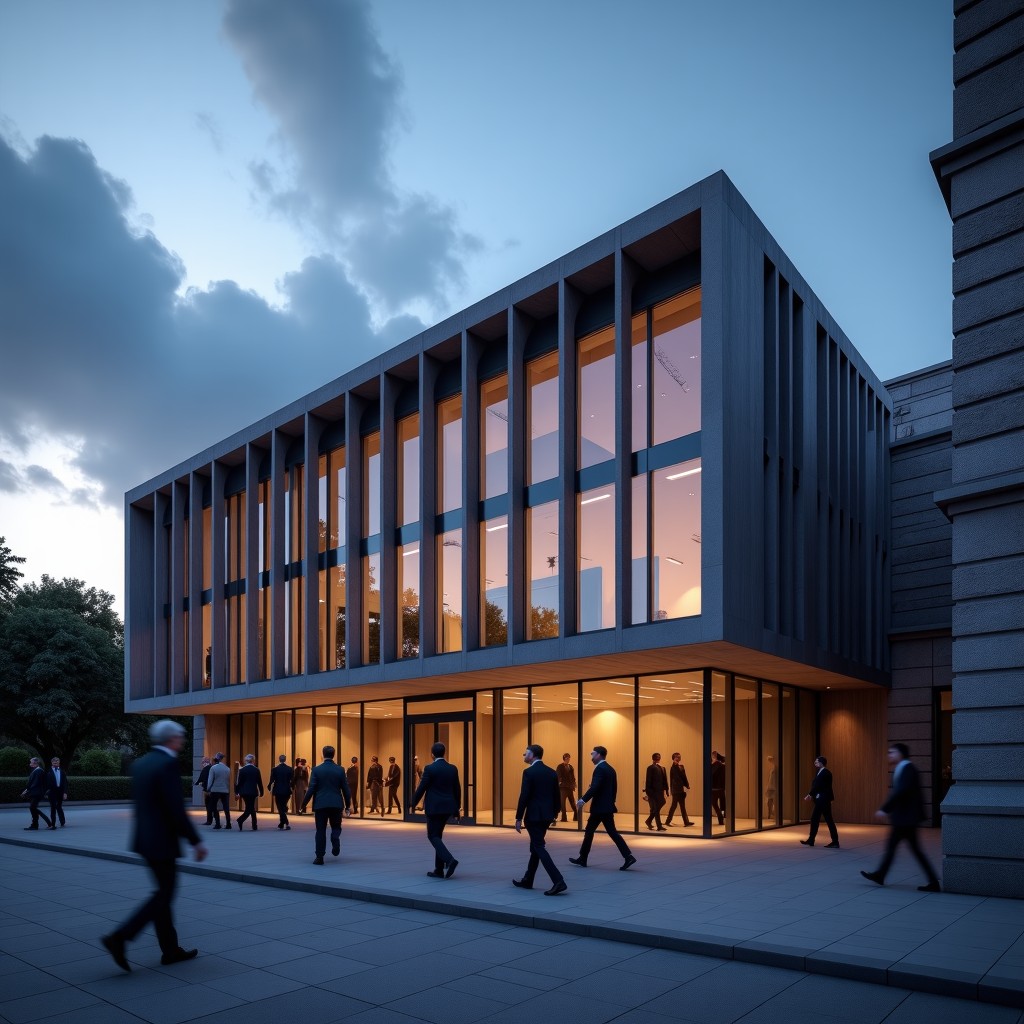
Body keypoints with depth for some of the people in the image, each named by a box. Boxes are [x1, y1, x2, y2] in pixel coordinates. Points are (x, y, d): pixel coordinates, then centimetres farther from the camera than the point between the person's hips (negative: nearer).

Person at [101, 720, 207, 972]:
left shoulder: (140, 763, 8)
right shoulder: (167, 764, -19)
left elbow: (140, 805, 15)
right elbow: (177, 810, -22)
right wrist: (196, 842, -15)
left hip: (146, 838, 9)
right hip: (162, 841, -9)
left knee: (164, 893, 15)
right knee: (163, 896, 2)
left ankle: (171, 949, 21)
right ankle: (119, 938, -5)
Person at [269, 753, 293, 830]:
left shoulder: (274, 769, -7)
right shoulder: (290, 769, -2)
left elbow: (271, 780, -6)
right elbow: (292, 781, 1)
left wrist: (270, 788, 11)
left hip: (278, 791, -3)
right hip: (287, 791, 3)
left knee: (281, 808, 0)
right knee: (283, 806, 20)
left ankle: (287, 824, -14)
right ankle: (281, 823, 25)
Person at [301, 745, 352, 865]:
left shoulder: (317, 770, -4)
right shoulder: (340, 770, 0)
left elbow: (311, 789, -6)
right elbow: (345, 789, 3)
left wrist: (304, 804, 3)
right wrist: (348, 805, 12)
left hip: (320, 804, -1)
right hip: (336, 804, 1)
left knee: (321, 830, 6)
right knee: (336, 827, 19)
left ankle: (319, 856, 3)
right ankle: (335, 844, -9)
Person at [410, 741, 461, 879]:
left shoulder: (430, 768, -12)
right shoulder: (453, 768, 5)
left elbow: (421, 788, -10)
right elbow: (457, 790, 10)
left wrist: (413, 804, 5)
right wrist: (457, 808, 18)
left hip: (434, 808, -6)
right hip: (447, 807, 6)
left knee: (433, 836, 2)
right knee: (437, 835, 16)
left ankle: (449, 860, -19)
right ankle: (439, 870, 15)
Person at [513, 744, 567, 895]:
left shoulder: (529, 772, -13)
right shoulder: (552, 772, 8)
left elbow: (524, 797, -16)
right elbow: (557, 796, 11)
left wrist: (519, 818, -10)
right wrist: (553, 815, 21)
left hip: (533, 816, -8)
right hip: (546, 816, 8)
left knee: (539, 848, -5)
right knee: (536, 847, 18)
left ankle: (558, 881, -16)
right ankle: (527, 880, 28)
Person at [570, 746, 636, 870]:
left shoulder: (600, 768, -15)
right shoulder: (610, 769, 15)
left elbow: (595, 787, -26)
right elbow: (614, 788, 18)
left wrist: (583, 800, -28)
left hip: (600, 807, -9)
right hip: (607, 806, 9)